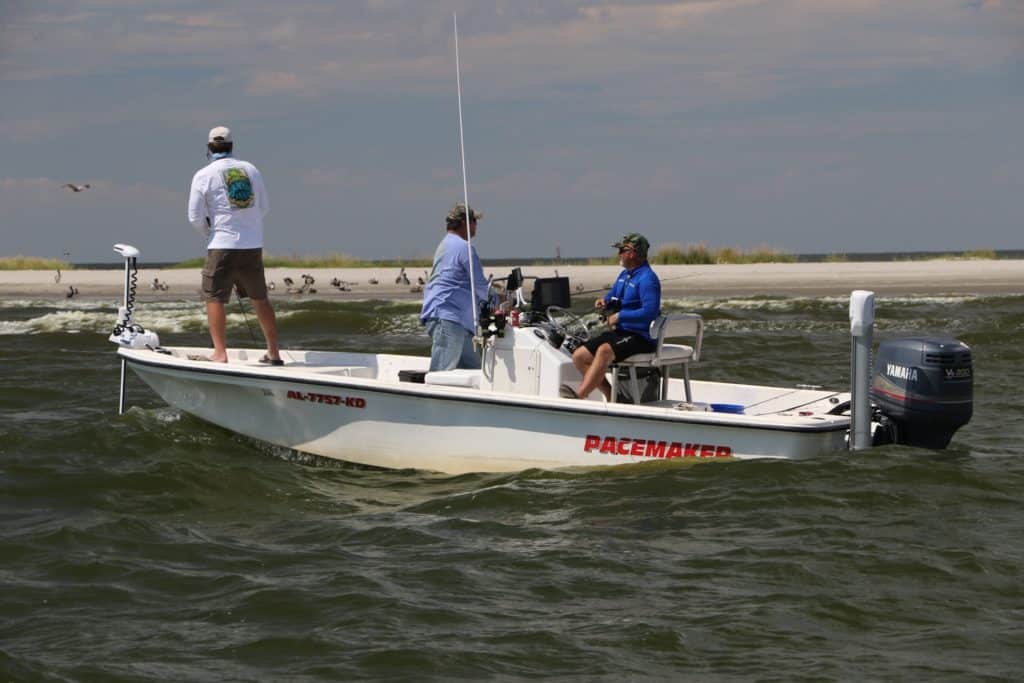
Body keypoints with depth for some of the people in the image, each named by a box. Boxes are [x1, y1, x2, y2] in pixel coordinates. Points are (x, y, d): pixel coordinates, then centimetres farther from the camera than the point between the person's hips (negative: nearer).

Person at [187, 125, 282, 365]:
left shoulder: (203, 175, -5)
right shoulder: (251, 170, 7)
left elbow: (195, 217, -3)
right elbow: (263, 207, 14)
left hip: (222, 246, -4)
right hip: (253, 245, 4)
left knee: (215, 299, 1)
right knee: (260, 299, 13)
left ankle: (220, 354, -7)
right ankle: (274, 353, 18)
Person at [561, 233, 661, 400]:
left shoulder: (647, 279, -15)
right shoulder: (624, 275, 16)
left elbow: (650, 312, -26)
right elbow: (613, 296, 31)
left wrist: (619, 316, -20)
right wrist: (604, 301, 5)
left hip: (640, 337, -10)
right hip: (620, 332, 10)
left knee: (604, 350, -36)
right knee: (579, 356, -3)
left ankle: (580, 395, -45)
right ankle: (612, 396, -4)